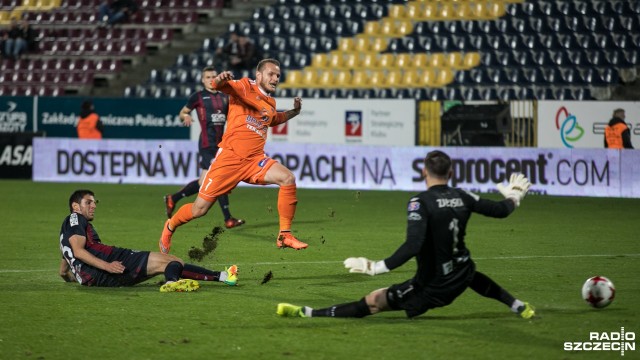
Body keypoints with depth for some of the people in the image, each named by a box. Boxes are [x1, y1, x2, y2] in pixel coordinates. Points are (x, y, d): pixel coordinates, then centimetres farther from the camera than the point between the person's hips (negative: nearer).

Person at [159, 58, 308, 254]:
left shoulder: (271, 103, 16)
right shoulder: (245, 87, -4)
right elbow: (220, 86, -23)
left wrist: (294, 112, 23)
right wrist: (221, 79, -47)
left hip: (254, 160, 5)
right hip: (229, 157, -5)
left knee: (288, 178, -20)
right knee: (200, 209, -1)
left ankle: (285, 236, -13)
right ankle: (170, 227, 31)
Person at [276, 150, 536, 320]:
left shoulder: (420, 202, -20)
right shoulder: (462, 197, -3)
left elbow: (413, 246, -31)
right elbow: (500, 211, 11)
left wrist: (378, 268, -30)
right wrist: (514, 197, 32)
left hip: (431, 289, -5)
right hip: (461, 279, 5)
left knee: (372, 302, -5)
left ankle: (307, 313, -11)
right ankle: (518, 306, 44)